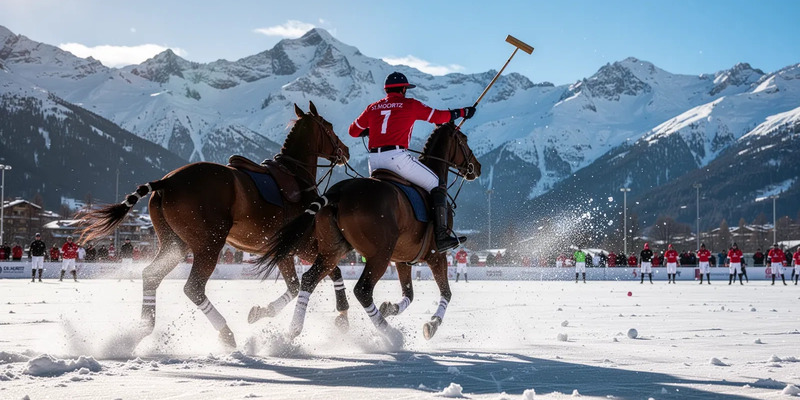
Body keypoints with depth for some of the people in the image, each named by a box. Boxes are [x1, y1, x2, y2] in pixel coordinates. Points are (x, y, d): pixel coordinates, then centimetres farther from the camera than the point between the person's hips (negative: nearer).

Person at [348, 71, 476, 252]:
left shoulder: (372, 108, 19)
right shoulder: (410, 104, 8)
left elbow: (353, 131, 27)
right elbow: (438, 116, 13)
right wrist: (462, 112, 29)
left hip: (374, 160, 5)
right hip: (397, 156, -5)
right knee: (438, 187, 4)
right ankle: (441, 236, -6)